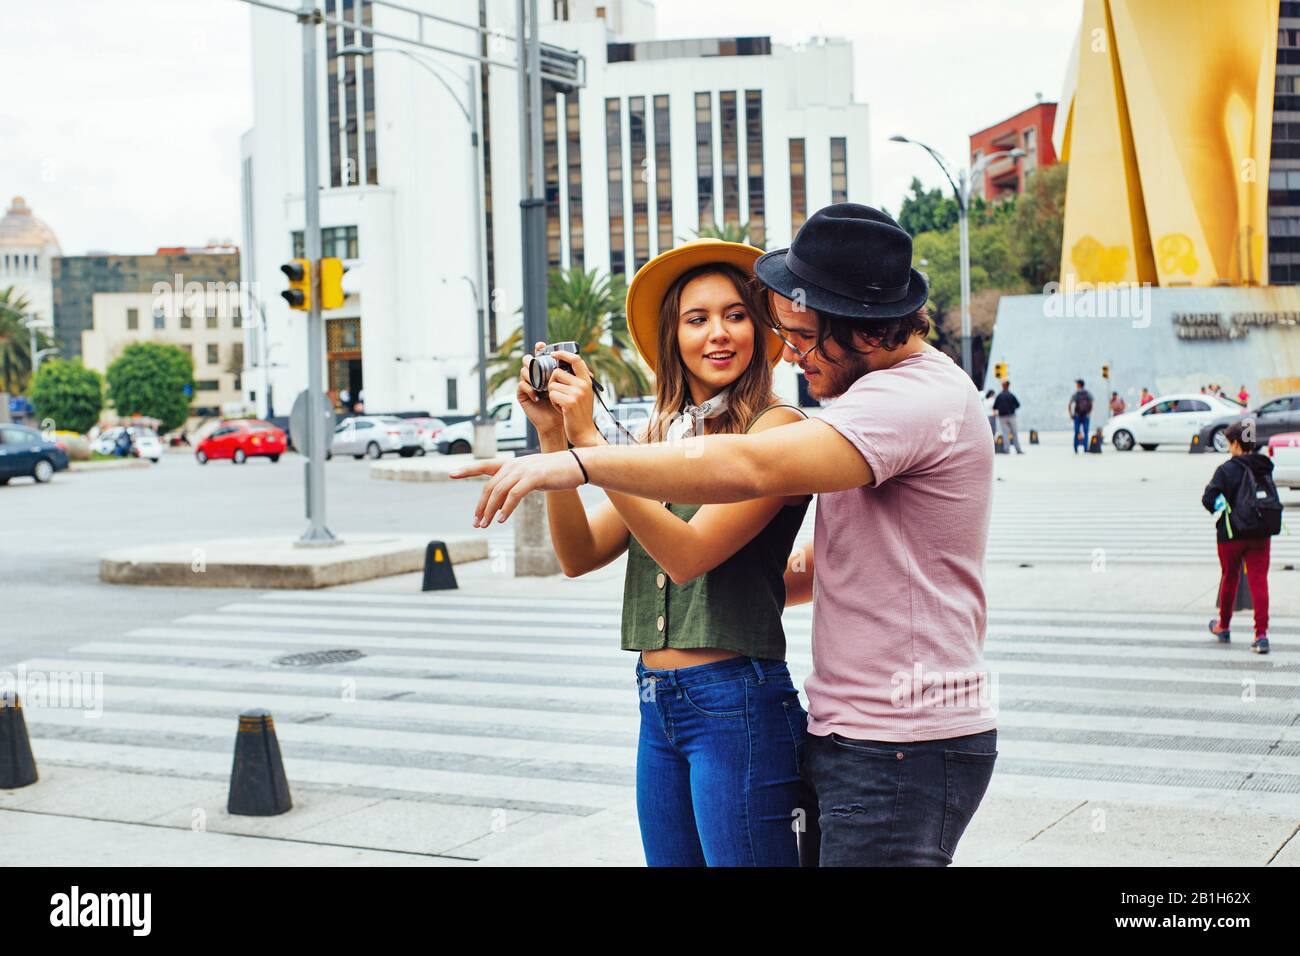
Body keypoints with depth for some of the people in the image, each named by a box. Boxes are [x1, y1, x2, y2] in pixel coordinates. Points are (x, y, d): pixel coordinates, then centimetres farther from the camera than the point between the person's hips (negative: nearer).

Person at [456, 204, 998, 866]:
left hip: (902, 750, -10)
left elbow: (751, 467, -31)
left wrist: (576, 462, -30)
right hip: (847, 735, 10)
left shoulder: (918, 393, -17)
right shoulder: (890, 390, 17)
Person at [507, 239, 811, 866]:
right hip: (658, 707, 7)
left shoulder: (775, 427, -9)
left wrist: (588, 438, -18)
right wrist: (554, 438, -5)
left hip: (736, 704, -7)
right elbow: (580, 554, 7)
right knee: (669, 859, 14)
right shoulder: (662, 435, 13)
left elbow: (689, 553, -19)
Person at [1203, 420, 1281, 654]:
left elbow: (1208, 499, -15)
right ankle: (1261, 633, -11)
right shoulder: (1264, 468, 6)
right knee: (1259, 581, -1)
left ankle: (1223, 626, 32)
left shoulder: (1227, 469, -11)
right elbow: (1274, 500, 14)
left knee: (1229, 578, 15)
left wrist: (1220, 512, 3)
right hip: (1262, 533, 3)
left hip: (1232, 533, -3)